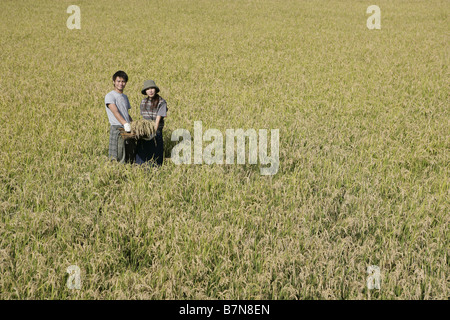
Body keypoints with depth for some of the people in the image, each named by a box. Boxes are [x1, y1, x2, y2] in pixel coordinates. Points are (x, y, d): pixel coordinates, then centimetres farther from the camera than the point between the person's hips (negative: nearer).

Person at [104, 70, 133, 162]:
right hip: (117, 128, -7)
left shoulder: (125, 97, 22)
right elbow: (115, 112, -16)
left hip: (127, 130, 7)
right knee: (116, 156, -11)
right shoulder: (110, 96, -3)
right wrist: (125, 123, -29)